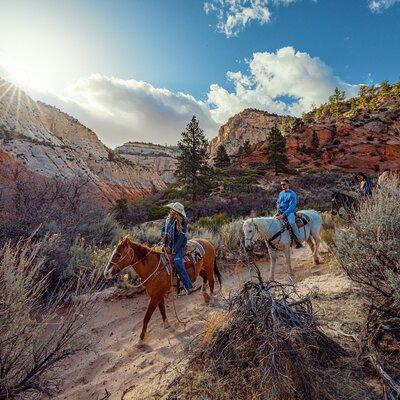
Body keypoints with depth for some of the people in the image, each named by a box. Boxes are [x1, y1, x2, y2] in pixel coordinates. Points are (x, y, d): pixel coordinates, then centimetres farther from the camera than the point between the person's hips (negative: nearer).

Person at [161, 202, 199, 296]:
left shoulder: (182, 222, -13)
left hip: (178, 245, -7)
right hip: (169, 244, 7)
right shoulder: (168, 219, 6)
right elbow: (163, 230, 14)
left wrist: (174, 250, -20)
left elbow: (181, 237, -17)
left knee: (177, 262, -26)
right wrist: (165, 234, -10)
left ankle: (188, 286, -16)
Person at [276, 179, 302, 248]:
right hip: (281, 212, 7)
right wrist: (278, 208, 3)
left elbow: (292, 206, -15)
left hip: (289, 212, -7)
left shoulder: (292, 194, -6)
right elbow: (277, 202, 27)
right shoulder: (281, 193, 15)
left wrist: (283, 214, -24)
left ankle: (298, 241, -25)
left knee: (292, 222, -33)